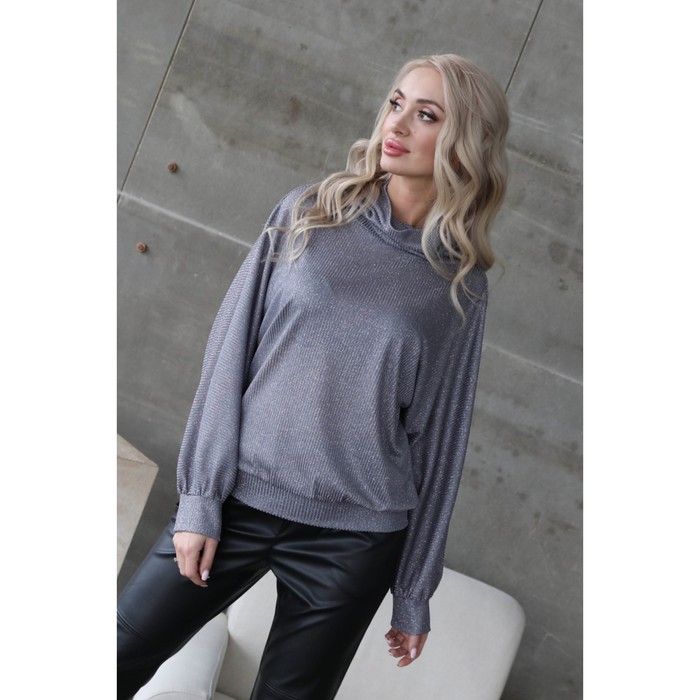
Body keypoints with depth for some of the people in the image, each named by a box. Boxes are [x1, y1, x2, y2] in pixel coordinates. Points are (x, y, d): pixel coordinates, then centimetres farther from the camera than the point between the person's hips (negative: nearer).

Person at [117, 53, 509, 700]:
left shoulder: (461, 285, 0)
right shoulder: (309, 214, 0)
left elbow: (439, 436, 3)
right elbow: (231, 353, 0)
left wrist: (415, 592, 6)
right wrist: (200, 500, -5)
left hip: (354, 539, 0)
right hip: (242, 499, 1)